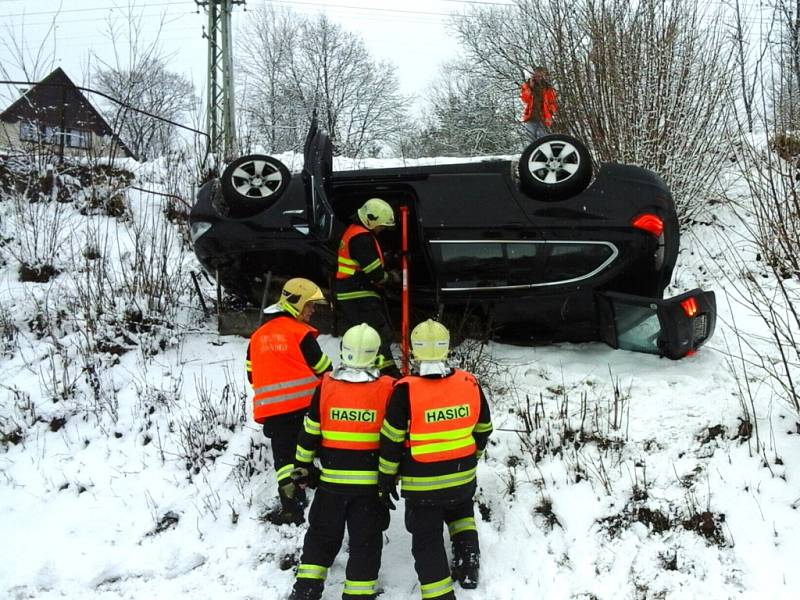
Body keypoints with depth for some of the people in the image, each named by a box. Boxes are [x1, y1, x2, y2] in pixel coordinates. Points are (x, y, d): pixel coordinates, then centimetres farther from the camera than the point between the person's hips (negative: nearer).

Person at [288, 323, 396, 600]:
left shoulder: (326, 386, -6)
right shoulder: (388, 389, -9)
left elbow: (309, 432, 1)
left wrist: (302, 467, 12)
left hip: (333, 479, 2)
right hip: (371, 480, -1)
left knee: (322, 534, 17)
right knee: (366, 540, 9)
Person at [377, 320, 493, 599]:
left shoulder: (405, 391, -19)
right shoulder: (470, 384, -8)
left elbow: (391, 441, -12)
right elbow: (483, 430, 6)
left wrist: (386, 480, 1)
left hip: (422, 485, -4)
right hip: (463, 477, 4)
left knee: (427, 542, 10)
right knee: (460, 512, 34)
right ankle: (468, 564, 29)